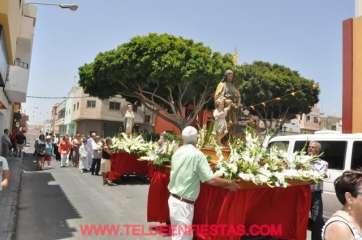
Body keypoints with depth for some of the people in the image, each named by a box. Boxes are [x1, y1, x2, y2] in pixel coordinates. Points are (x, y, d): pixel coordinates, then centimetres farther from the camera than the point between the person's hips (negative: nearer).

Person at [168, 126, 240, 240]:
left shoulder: (177, 152, 3)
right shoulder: (197, 154, -17)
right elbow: (211, 180, -20)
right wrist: (229, 183, -4)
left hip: (173, 198, 7)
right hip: (184, 203, -7)